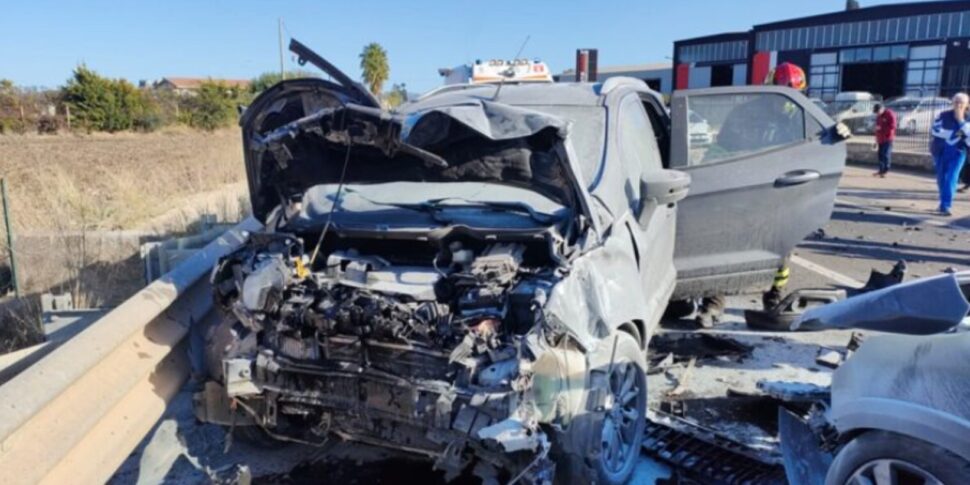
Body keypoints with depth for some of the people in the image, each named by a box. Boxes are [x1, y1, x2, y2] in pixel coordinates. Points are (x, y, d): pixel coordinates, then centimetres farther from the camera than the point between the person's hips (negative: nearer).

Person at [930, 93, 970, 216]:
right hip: (940, 151, 1)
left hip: (958, 151, -1)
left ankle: (945, 206, -17)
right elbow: (936, 129, -11)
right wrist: (953, 134, -15)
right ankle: (944, 203, 27)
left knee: (951, 178, -14)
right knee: (941, 178, 10)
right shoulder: (944, 115, 1)